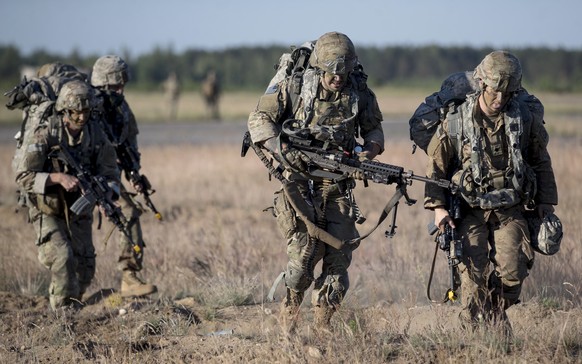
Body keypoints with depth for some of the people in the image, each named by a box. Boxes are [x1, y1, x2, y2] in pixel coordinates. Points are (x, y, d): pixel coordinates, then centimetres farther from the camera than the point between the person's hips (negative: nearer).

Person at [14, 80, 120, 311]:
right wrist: (59, 178, -33)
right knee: (63, 258, -23)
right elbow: (23, 177, -21)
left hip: (79, 212, 4)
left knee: (84, 269, 3)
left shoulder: (96, 135, -7)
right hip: (48, 211, -4)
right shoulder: (45, 134, -20)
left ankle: (71, 306, 26)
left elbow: (110, 174, -2)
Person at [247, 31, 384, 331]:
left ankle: (322, 324, 11)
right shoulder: (294, 88, -7)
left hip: (339, 185, 3)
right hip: (300, 180, -3)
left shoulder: (359, 93, 1)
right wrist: (281, 150, -18)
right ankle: (290, 310, 8)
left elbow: (374, 129, 13)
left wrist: (370, 151, -9)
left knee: (339, 256, -1)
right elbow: (259, 119, -4)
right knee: (306, 248, -14)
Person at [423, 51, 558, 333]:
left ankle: (497, 312, 18)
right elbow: (436, 165, 2)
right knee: (474, 275, -12)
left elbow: (541, 162, 11)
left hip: (511, 210, 1)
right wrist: (437, 206, -5)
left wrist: (545, 201, 11)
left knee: (513, 272, -9)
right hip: (470, 211, -1)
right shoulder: (456, 122, -7)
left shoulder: (526, 117, -2)